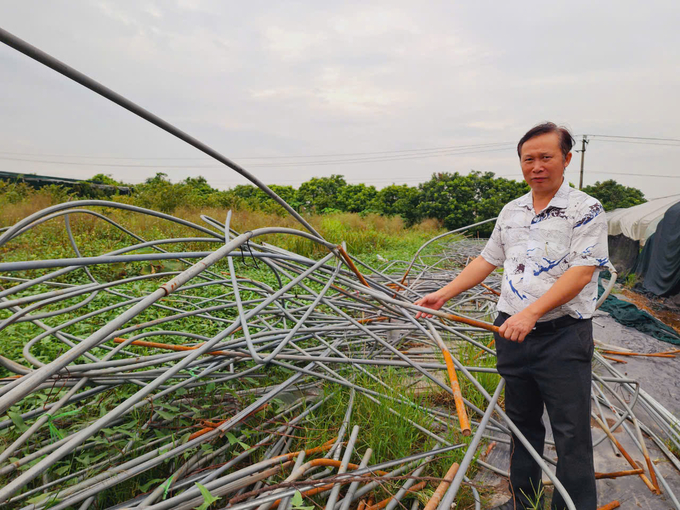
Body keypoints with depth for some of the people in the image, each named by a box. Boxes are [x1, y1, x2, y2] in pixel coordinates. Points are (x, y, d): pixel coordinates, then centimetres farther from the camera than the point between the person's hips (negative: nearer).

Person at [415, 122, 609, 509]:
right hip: (512, 334, 6)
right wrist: (443, 294, 9)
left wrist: (530, 313, -27)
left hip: (563, 336, -5)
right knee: (522, 421, 18)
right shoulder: (512, 211, 11)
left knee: (572, 434, 2)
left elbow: (581, 272, -18)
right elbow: (487, 260, 15)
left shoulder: (587, 210, -7)